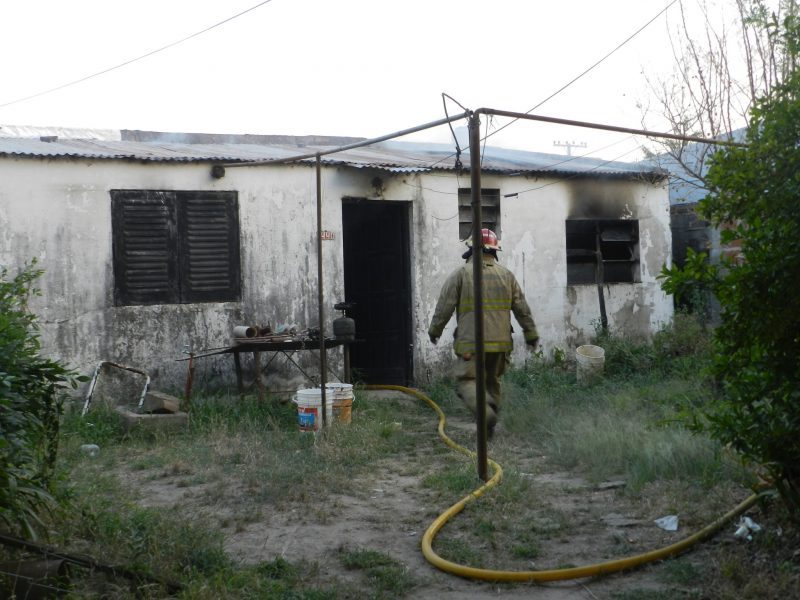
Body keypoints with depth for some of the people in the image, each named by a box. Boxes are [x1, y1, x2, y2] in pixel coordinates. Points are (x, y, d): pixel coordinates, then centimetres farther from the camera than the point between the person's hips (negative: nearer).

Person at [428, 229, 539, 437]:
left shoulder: (461, 274, -3)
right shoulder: (506, 274, 9)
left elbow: (444, 307, -1)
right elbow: (522, 308, 11)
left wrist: (434, 330, 13)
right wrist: (531, 334, 21)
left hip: (471, 342, -4)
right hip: (500, 342, 4)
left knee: (467, 380, 0)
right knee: (492, 382, 17)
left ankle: (484, 410, -25)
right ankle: (488, 427, 17)